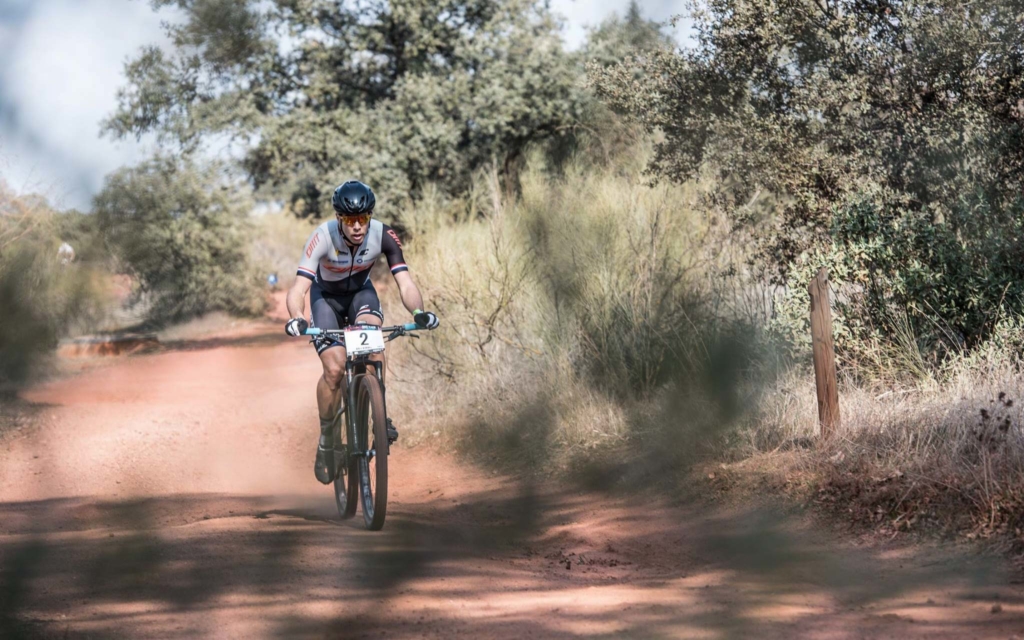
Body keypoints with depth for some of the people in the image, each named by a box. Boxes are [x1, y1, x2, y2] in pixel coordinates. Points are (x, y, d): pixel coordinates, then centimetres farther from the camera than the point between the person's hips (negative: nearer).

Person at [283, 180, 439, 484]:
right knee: (334, 369, -19)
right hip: (326, 296, -1)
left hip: (361, 292, 1)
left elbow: (405, 283, -31)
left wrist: (419, 312, -52)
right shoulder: (323, 237, -33)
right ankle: (326, 441, 0)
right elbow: (299, 287, -39)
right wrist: (296, 319, -59)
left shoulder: (384, 236, -27)